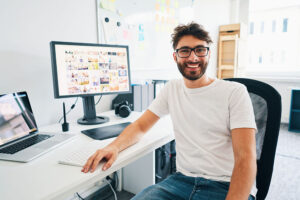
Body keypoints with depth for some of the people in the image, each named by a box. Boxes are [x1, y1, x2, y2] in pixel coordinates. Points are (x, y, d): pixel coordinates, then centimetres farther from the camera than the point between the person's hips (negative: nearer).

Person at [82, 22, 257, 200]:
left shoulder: (235, 92, -5)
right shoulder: (172, 89, 9)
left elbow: (246, 157, -11)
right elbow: (141, 126, 9)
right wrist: (114, 146, -11)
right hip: (182, 180, 4)